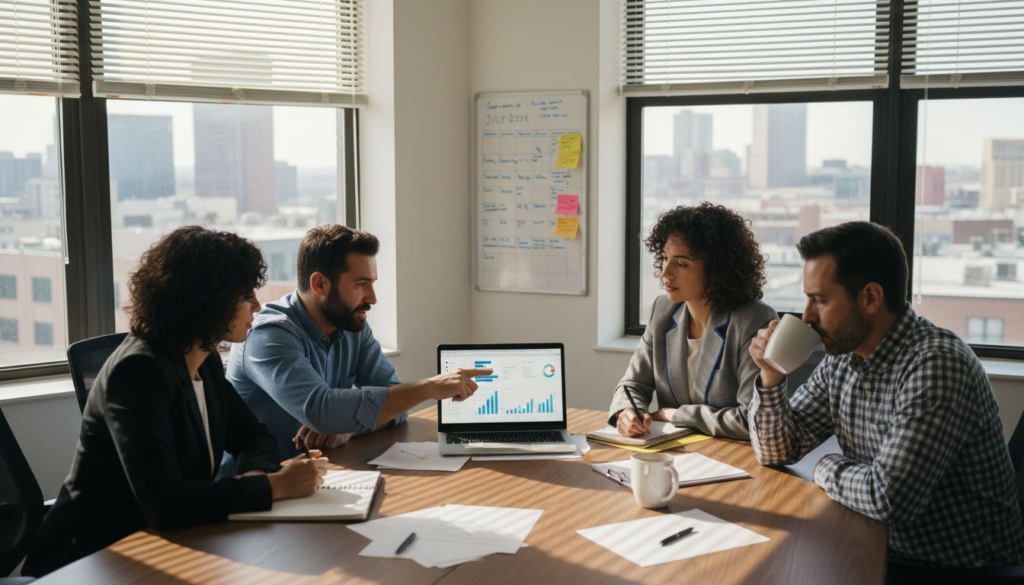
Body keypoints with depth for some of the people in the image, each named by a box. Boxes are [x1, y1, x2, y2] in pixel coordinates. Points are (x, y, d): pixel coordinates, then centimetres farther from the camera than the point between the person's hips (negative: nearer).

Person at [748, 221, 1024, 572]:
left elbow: (888, 497, -31)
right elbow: (778, 451, 9)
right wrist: (771, 378, -8)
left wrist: (828, 470, -11)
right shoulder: (842, 359, 1)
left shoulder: (937, 364, -24)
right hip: (893, 554, 7)